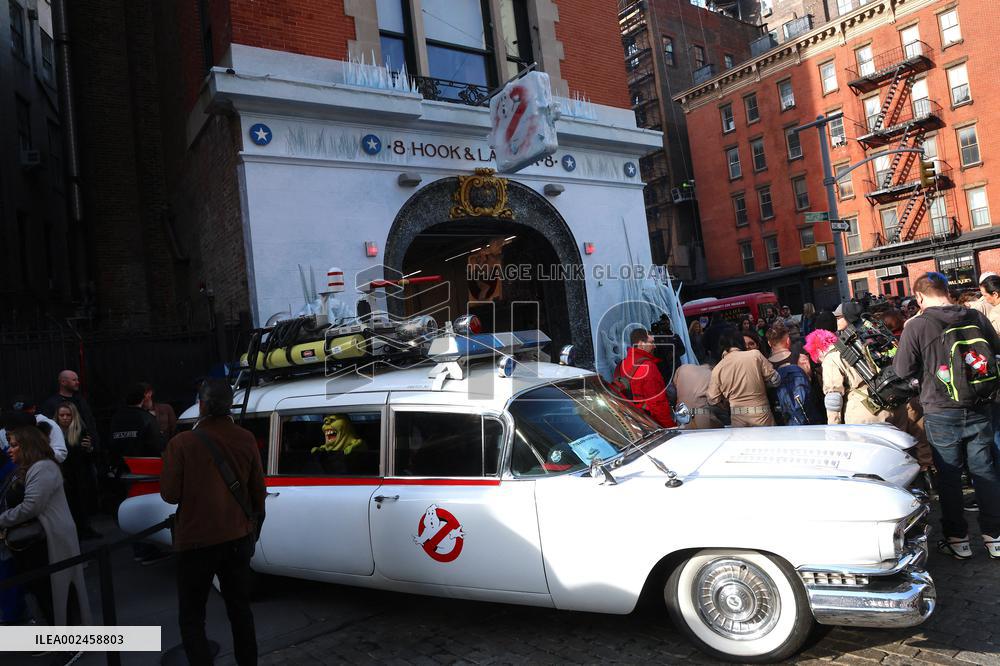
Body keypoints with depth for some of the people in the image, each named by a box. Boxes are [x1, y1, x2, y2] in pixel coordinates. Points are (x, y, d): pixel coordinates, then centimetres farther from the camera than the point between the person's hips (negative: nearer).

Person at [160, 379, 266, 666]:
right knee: (240, 610, 18)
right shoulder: (246, 440, -6)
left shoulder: (182, 443, -17)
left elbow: (170, 493, -11)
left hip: (197, 540, -3)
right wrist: (253, 525, 19)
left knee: (191, 618, 12)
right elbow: (258, 491, 3)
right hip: (238, 537, 4)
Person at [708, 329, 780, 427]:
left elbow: (713, 400, 2)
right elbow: (774, 380, -2)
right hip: (760, 415, -1)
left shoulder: (717, 369, -3)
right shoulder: (755, 355, -8)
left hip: (737, 417, 2)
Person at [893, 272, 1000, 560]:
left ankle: (957, 539, 17)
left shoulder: (916, 326, -14)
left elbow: (903, 370, -9)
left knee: (949, 477, 8)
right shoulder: (977, 318, -2)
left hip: (941, 414, -3)